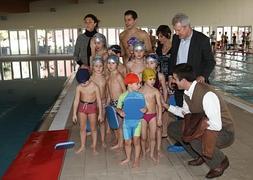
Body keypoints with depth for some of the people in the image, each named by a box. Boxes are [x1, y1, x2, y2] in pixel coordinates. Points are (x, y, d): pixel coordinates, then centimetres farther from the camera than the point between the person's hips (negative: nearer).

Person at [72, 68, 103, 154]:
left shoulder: (95, 87, -18)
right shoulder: (79, 87, -11)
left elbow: (99, 101, -10)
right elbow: (76, 100, -4)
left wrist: (100, 113, -7)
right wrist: (74, 114, -3)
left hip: (92, 107, -2)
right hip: (82, 107, 3)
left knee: (93, 128, 8)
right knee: (82, 128, 13)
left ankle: (94, 147, 23)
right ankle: (82, 146, 30)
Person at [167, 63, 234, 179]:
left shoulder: (207, 95, -33)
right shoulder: (187, 92, -6)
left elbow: (216, 126, -33)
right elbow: (185, 112, 13)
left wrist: (193, 122, -22)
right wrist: (167, 106, 6)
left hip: (224, 132, -8)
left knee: (193, 137, -35)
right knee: (173, 128, 4)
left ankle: (220, 162, -4)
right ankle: (200, 156, 18)